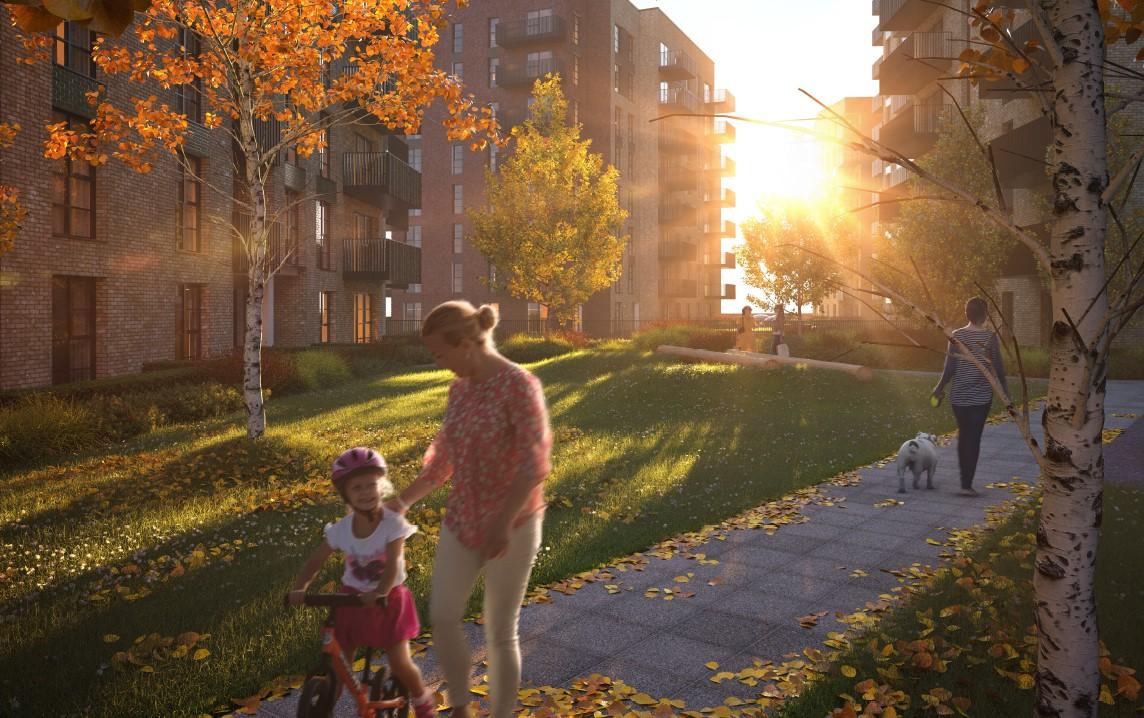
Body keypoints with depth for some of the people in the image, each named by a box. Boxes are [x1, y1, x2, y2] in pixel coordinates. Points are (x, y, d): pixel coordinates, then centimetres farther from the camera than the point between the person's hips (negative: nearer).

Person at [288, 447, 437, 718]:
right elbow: (315, 560, -6)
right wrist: (299, 589, -23)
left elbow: (392, 564, -28)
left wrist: (379, 594, -45)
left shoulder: (393, 524, -20)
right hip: (351, 598, 3)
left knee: (399, 663, -3)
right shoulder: (341, 529, -10)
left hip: (387, 600, -3)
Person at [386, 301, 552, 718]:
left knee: (500, 633, 6)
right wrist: (403, 501, 13)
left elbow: (535, 462, -21)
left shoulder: (519, 385, -18)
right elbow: (443, 457, 14)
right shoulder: (459, 388, 4)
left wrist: (503, 522, -25)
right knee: (442, 617, 5)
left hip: (511, 526, -6)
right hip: (461, 521, 6)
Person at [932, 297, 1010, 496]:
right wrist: (1005, 392, 10)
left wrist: (939, 388, 12)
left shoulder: (957, 335, -3)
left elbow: (950, 367, -3)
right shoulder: (990, 337, -6)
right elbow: (998, 368, -3)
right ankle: (967, 484, -2)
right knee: (974, 439, 1)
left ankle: (965, 481, 22)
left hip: (959, 396, 2)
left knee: (963, 437, 15)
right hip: (981, 396, -2)